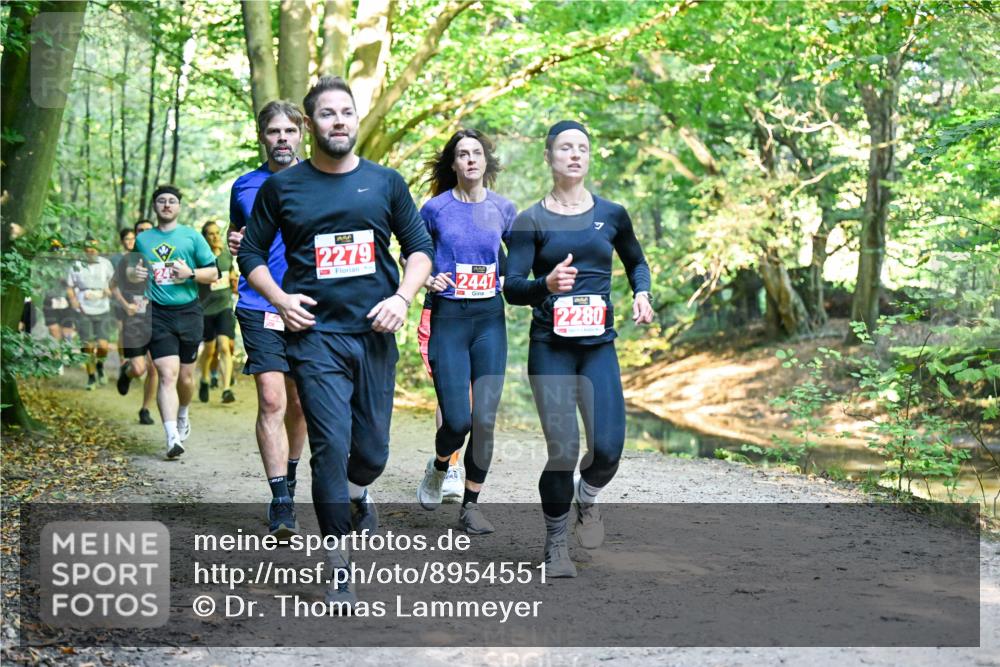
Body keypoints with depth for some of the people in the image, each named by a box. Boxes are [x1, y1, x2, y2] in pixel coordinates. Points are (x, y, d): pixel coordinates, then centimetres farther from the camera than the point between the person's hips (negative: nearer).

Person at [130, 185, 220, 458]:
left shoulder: (192, 237, 6)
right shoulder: (143, 239, 12)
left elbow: (213, 273, 6)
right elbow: (133, 270, 26)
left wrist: (190, 273, -13)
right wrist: (134, 273, 2)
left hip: (188, 313, 0)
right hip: (158, 314, 0)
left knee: (186, 377, 9)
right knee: (167, 374, -14)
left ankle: (183, 415, 40)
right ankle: (173, 438, -20)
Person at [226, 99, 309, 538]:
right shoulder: (245, 187, 8)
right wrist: (234, 244, 0)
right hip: (260, 307, -1)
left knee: (298, 404, 10)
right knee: (271, 400, -13)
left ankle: (289, 479, 34)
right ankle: (282, 503, -12)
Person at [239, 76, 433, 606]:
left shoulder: (385, 182, 8)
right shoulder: (282, 187, 4)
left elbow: (419, 246, 12)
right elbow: (251, 253, 11)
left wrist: (403, 296, -4)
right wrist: (279, 298, -5)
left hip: (374, 333, 2)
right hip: (315, 334, -2)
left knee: (372, 451, 7)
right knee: (331, 447, -10)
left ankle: (357, 493, 45)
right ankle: (339, 570, 0)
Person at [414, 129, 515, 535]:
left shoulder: (503, 209, 5)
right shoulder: (436, 208, -2)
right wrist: (426, 279, -9)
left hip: (490, 318, 2)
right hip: (448, 317, -2)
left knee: (485, 419, -2)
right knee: (457, 420, -6)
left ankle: (471, 505, 13)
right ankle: (439, 466, 29)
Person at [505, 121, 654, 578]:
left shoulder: (611, 215, 7)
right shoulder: (531, 221, 0)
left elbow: (636, 262, 25)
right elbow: (511, 287, -8)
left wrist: (641, 294, 4)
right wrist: (546, 285, -28)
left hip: (599, 346, 2)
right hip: (550, 346, -2)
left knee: (608, 449, -9)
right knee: (563, 450, -8)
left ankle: (587, 498, 28)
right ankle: (556, 543, 15)